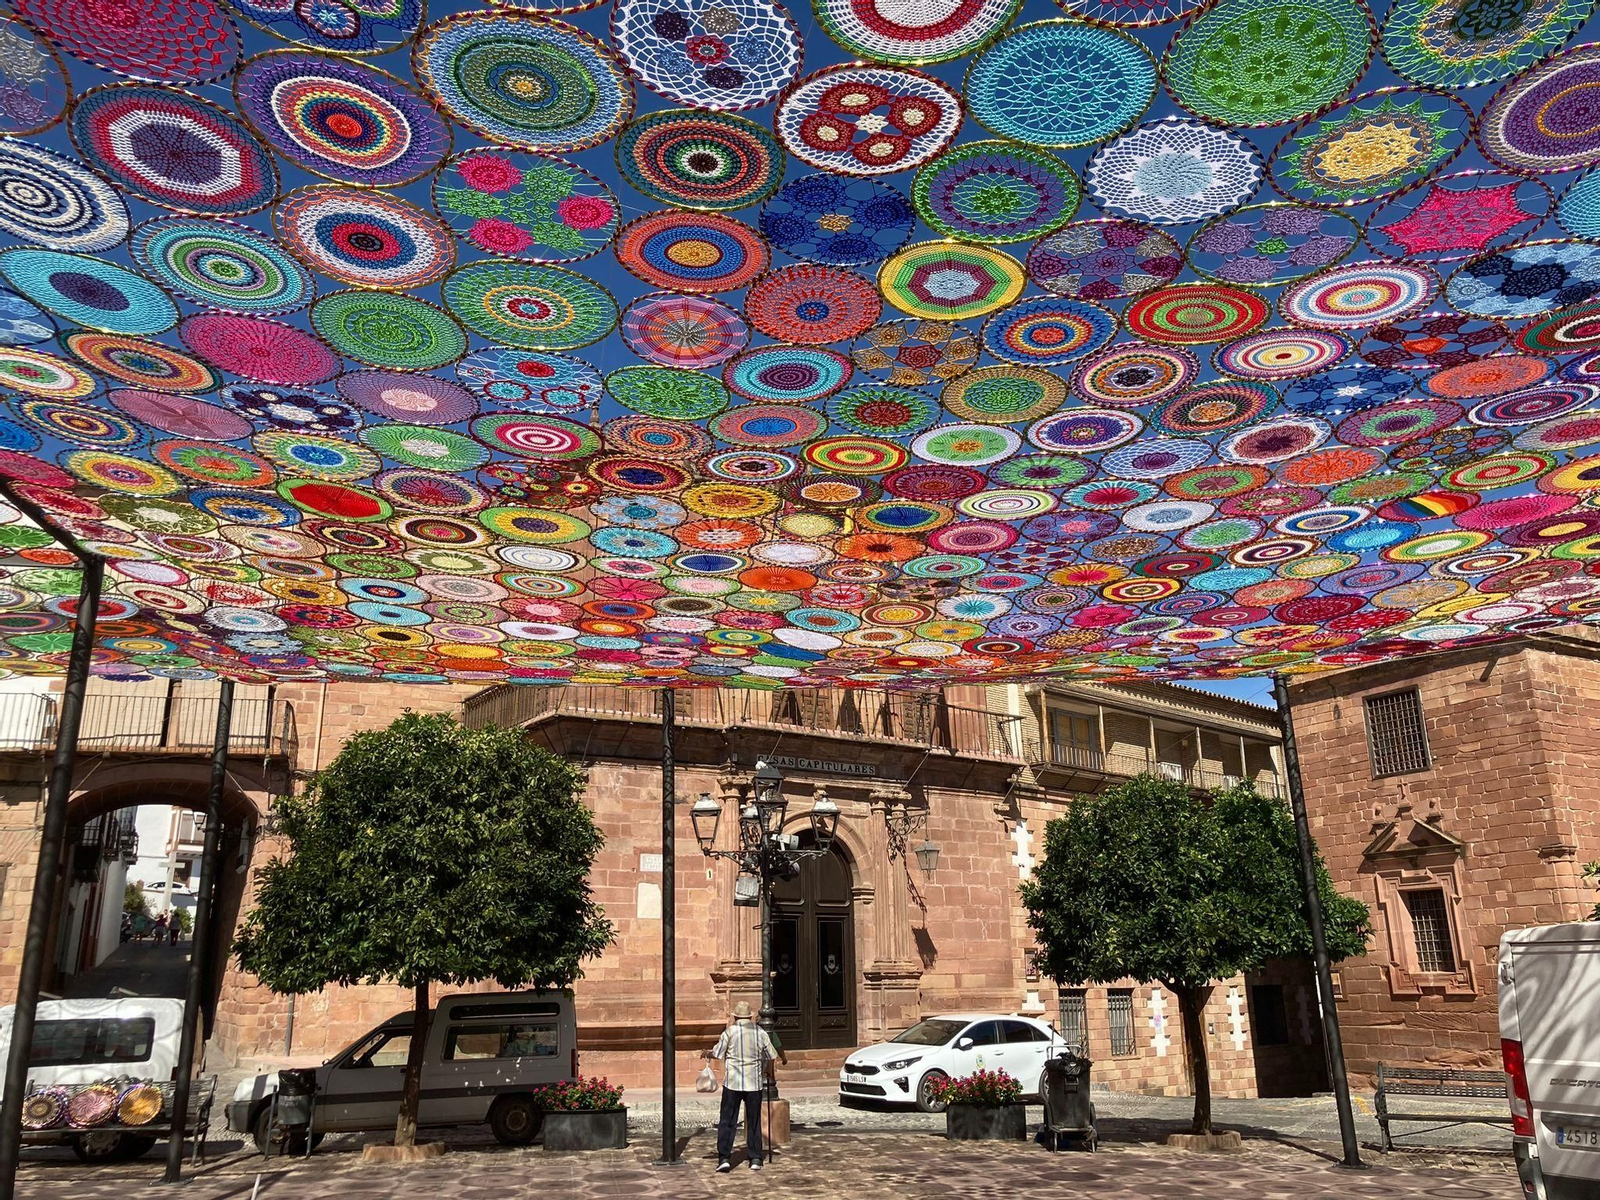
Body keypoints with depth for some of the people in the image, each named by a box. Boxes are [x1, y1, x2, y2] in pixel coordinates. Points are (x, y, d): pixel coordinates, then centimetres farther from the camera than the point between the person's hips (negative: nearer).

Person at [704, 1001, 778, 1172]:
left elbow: (717, 1054, -3)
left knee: (727, 1121, 3)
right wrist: (764, 1070, 27)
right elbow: (772, 1056, 8)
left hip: (732, 1082, -2)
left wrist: (707, 1053, 19)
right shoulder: (760, 1032, 1)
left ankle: (724, 1158, -4)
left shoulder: (730, 1032, -6)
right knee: (754, 1122, 11)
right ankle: (755, 1159, 11)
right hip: (754, 1083, 2)